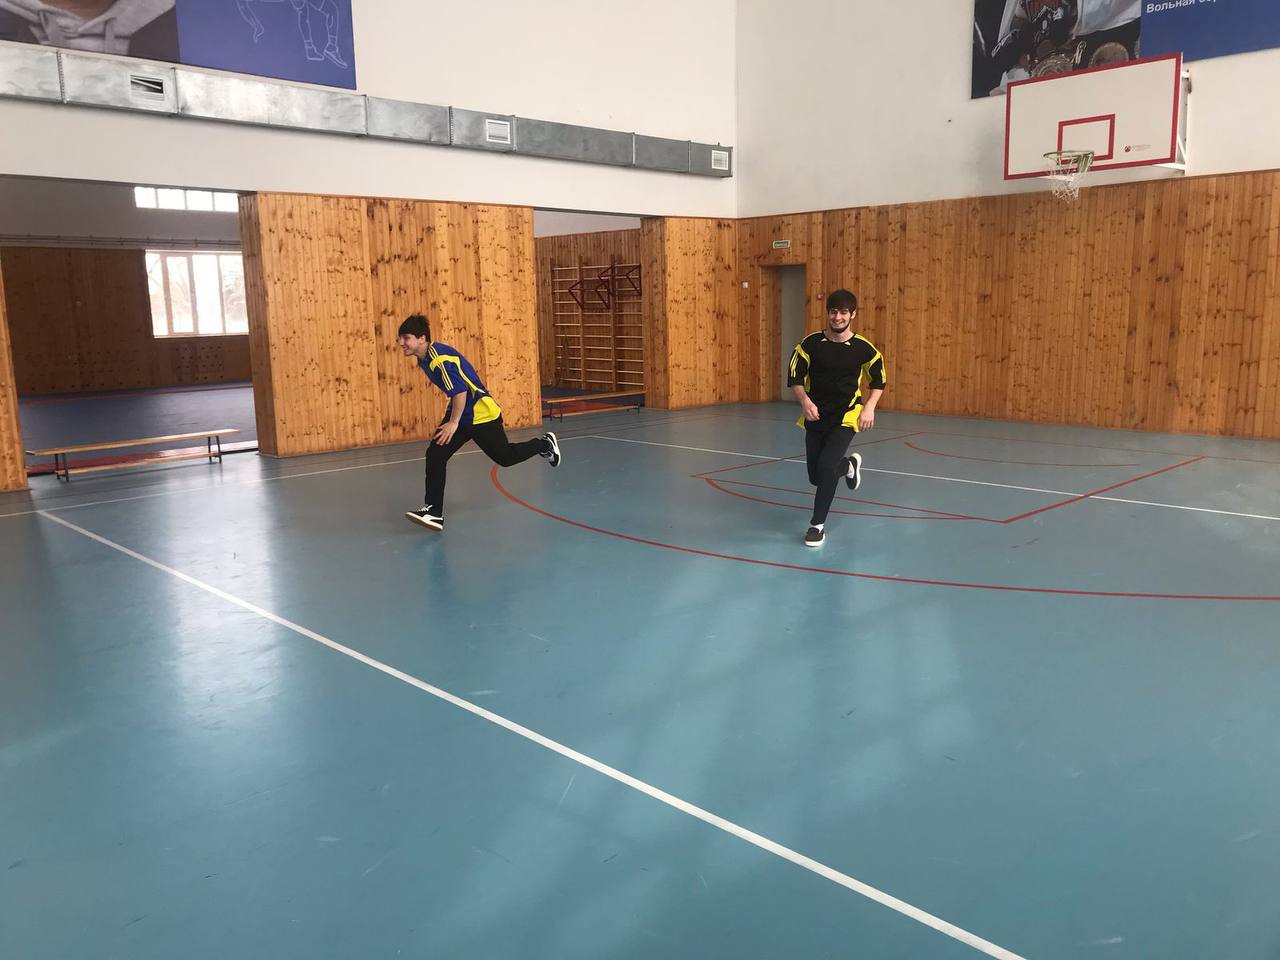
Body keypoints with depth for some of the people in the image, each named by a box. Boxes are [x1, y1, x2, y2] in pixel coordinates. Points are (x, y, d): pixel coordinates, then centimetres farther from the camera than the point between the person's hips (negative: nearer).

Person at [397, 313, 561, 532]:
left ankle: (544, 444, 35)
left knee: (505, 457, 8)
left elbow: (460, 391, -29)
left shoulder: (440, 359, -27)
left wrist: (453, 424, -22)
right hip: (460, 415, 9)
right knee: (435, 455, -6)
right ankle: (434, 511, -4)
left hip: (481, 415, -9)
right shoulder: (424, 358, 4)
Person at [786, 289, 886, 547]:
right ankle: (849, 465, 48)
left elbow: (878, 380, 6)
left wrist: (869, 407, -8)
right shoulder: (811, 343, -7)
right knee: (816, 477, 13)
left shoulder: (863, 348, -7)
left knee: (826, 466, -23)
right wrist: (805, 400, -19)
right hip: (816, 417, 3)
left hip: (845, 418, -3)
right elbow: (794, 377, -2)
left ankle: (818, 524, -5)